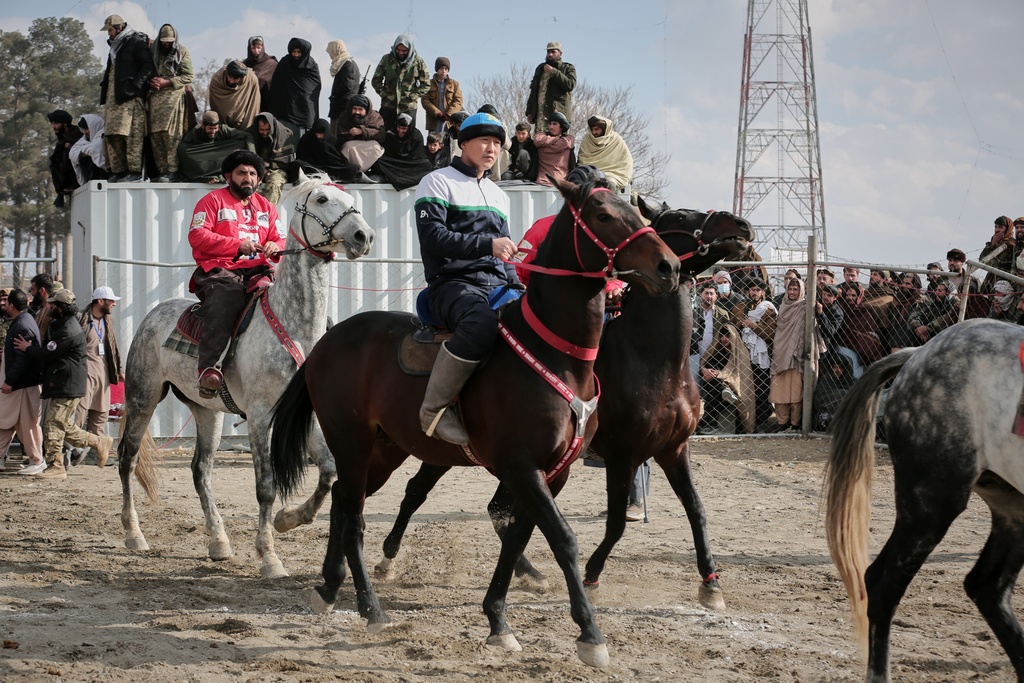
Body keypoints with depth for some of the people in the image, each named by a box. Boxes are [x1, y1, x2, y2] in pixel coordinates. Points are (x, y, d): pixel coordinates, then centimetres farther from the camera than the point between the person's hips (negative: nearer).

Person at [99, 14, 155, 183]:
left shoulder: (137, 43, -2)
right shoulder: (115, 46, 25)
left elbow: (148, 67, -10)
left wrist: (134, 86, -16)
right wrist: (104, 89, 16)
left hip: (131, 96, -9)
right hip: (113, 97, 9)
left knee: (131, 134, -14)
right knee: (112, 135, 2)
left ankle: (134, 171, -17)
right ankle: (118, 172, 2)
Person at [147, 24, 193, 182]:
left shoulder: (182, 53, 4)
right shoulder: (154, 52, 17)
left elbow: (188, 77, -1)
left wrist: (166, 82, -9)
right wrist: (151, 82, 0)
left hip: (173, 96, -5)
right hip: (155, 96, 5)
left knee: (170, 133, -14)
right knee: (155, 134, 0)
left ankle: (172, 170, -16)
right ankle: (162, 169, 3)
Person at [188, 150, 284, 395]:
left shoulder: (265, 207, 26)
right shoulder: (213, 201, 9)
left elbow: (280, 240, 21)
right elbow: (197, 236, -5)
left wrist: (275, 247, -6)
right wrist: (237, 245, -16)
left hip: (256, 270, 5)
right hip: (219, 270, -5)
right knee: (225, 295, -38)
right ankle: (210, 367, -48)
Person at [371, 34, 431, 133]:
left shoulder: (418, 62, -1)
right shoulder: (387, 59, 3)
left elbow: (426, 85, 4)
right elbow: (376, 80, 10)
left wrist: (412, 96, -6)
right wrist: (384, 94, -3)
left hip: (408, 107, -1)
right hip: (388, 106, 2)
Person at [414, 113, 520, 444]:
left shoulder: (499, 196, 26)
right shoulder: (438, 182, 2)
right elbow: (433, 236, -13)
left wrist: (516, 286, 13)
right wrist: (487, 244, -22)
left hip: (497, 285, 8)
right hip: (453, 283, -8)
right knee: (482, 319, -40)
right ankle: (433, 408, -32)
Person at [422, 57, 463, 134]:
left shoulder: (454, 84, 12)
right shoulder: (429, 83, 10)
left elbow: (458, 101, 4)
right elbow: (425, 100, 1)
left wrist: (448, 114, -12)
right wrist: (437, 113, -12)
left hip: (450, 121, 0)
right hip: (434, 121, 0)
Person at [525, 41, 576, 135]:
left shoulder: (568, 68, 12)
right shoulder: (540, 68, 24)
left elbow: (570, 85, -8)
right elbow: (533, 91, 24)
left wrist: (553, 72, -8)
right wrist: (529, 112, 16)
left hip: (559, 112, -3)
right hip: (541, 112, 3)